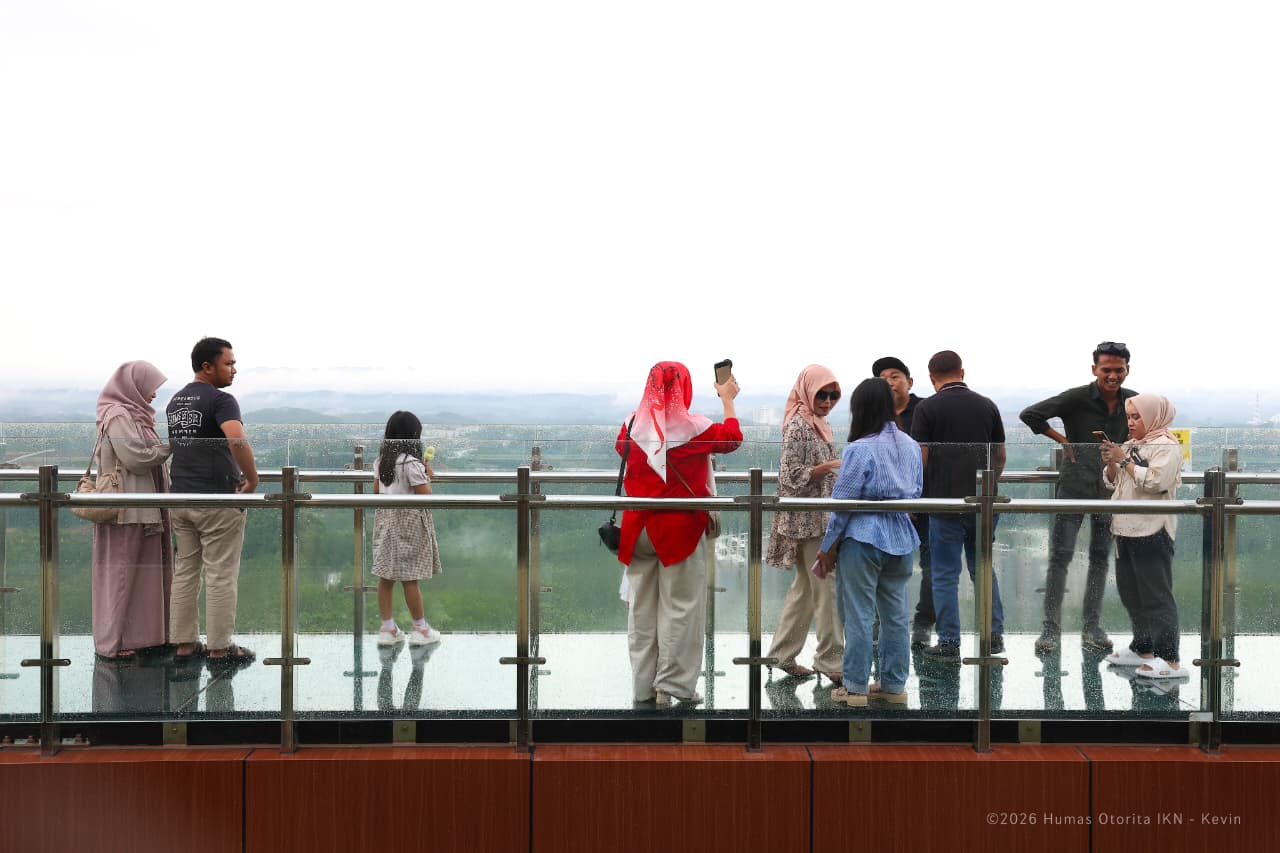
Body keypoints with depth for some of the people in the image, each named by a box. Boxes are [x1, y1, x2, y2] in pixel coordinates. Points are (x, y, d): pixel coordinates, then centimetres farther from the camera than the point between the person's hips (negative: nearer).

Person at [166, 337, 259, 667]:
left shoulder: (175, 401, 13)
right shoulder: (220, 400, -14)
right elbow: (238, 441, -31)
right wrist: (253, 479, -18)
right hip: (217, 500, -8)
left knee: (184, 572, 12)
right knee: (220, 576, 0)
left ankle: (183, 643, 17)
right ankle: (220, 649, 5)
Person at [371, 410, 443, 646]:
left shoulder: (382, 459, 5)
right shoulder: (412, 463, -18)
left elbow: (376, 490, 13)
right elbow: (425, 496, -17)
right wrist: (427, 477, -1)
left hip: (385, 518, 7)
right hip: (408, 523, -7)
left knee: (386, 577, 8)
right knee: (409, 578, 0)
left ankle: (387, 628, 13)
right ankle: (420, 629, 10)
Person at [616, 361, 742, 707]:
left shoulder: (634, 426, -1)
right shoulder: (695, 428, -11)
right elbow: (733, 438, 6)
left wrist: (650, 408, 25)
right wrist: (727, 399, 19)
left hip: (640, 530, 4)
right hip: (680, 528, -4)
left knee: (642, 607, 10)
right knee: (680, 607, 3)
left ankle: (643, 686, 15)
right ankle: (673, 685, 3)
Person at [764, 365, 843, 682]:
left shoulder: (821, 425, 14)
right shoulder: (798, 426, -14)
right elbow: (791, 477, -19)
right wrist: (831, 466, -25)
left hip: (820, 519, 9)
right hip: (808, 521, -9)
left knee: (805, 587, 13)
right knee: (828, 589, -6)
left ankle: (783, 654, 20)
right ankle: (831, 660, 1)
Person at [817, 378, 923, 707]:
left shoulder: (860, 449, -15)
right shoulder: (911, 446, 5)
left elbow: (843, 502, -12)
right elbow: (916, 493, 13)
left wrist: (828, 545, -3)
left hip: (863, 541, -6)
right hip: (901, 539, 6)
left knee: (859, 615, 2)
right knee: (896, 614, 13)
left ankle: (856, 687, 8)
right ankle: (894, 684, 21)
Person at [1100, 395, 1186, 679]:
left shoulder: (1166, 446, -9)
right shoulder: (1130, 445, 16)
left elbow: (1156, 481, -23)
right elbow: (1112, 483, 17)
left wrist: (1124, 461, -17)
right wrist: (1110, 463, -2)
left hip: (1152, 532, -9)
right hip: (1126, 530, 9)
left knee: (1156, 595, -8)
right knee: (1131, 593, 14)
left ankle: (1170, 660, -7)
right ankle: (1143, 649, 24)